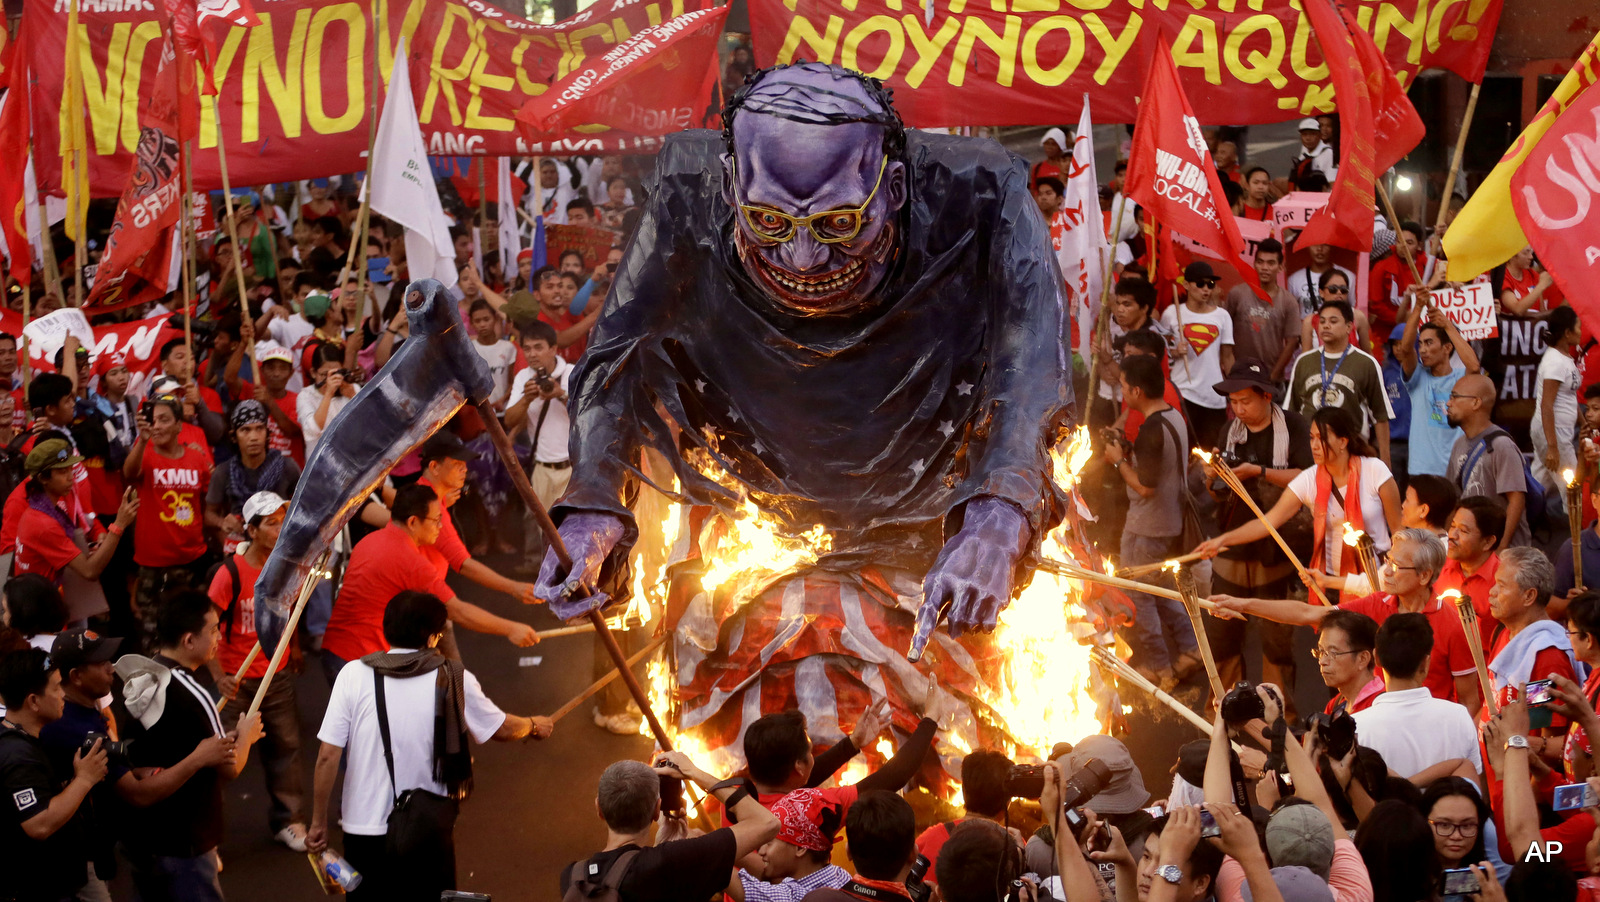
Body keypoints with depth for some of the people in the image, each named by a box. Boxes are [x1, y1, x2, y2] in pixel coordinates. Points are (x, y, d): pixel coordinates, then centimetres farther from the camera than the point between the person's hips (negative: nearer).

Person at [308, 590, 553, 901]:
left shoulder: (353, 675, -6)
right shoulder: (453, 679, -5)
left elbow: (328, 756, -8)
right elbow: (501, 729, 11)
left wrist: (318, 823, 2)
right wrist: (534, 726, 34)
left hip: (363, 829, 1)